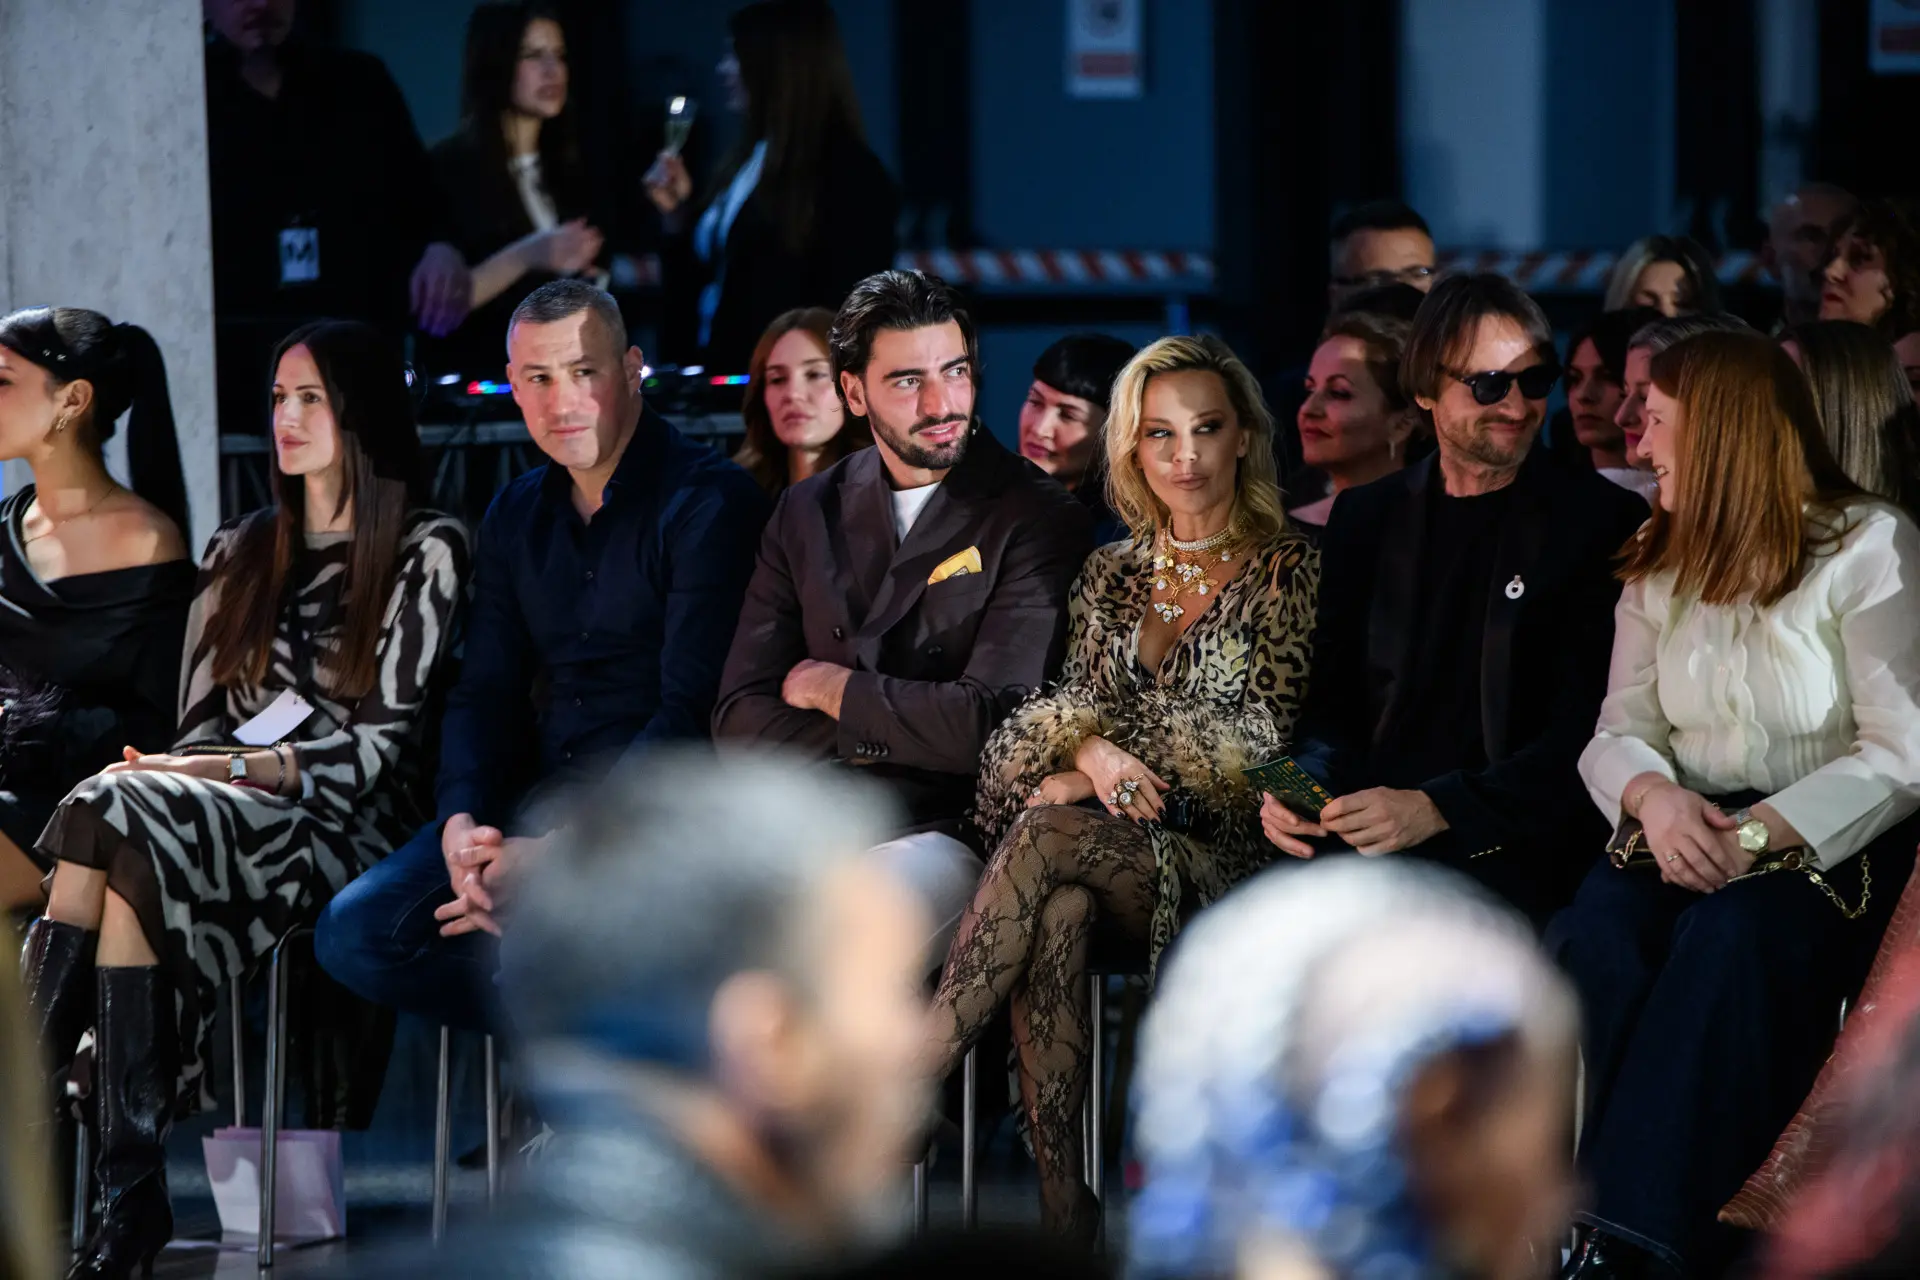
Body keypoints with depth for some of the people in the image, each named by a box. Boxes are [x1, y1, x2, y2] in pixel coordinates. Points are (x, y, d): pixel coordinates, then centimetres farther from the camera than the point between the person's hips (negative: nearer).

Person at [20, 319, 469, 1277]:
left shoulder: (424, 552, 5)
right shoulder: (241, 552, 24)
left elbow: (383, 741, -4)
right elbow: (201, 719, 18)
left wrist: (251, 768, -16)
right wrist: (177, 768, -6)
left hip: (340, 824, -5)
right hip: (216, 807, 5)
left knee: (116, 821, -33)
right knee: (129, 842, -33)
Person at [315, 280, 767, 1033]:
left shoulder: (707, 504, -8)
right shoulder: (517, 517, 16)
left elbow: (691, 713, -15)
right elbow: (484, 694, 14)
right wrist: (460, 823, -8)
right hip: (534, 799, 7)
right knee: (354, 934, -12)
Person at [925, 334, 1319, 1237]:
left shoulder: (1287, 571, 3)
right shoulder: (1110, 577, 19)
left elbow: (1258, 744, -4)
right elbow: (1071, 716, 14)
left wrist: (1115, 773, -12)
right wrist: (1092, 754, -12)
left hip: (1218, 859, -3)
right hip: (1110, 846, 3)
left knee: (1048, 839, -33)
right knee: (1055, 908, -35)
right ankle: (1061, 1206, -40)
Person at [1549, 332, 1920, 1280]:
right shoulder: (1659, 565, 15)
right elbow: (1620, 732, 11)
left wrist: (1762, 835, -22)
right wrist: (1653, 795, -14)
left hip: (1829, 841, -4)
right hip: (1686, 831, 4)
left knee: (1729, 941, -36)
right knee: (1596, 933, -29)